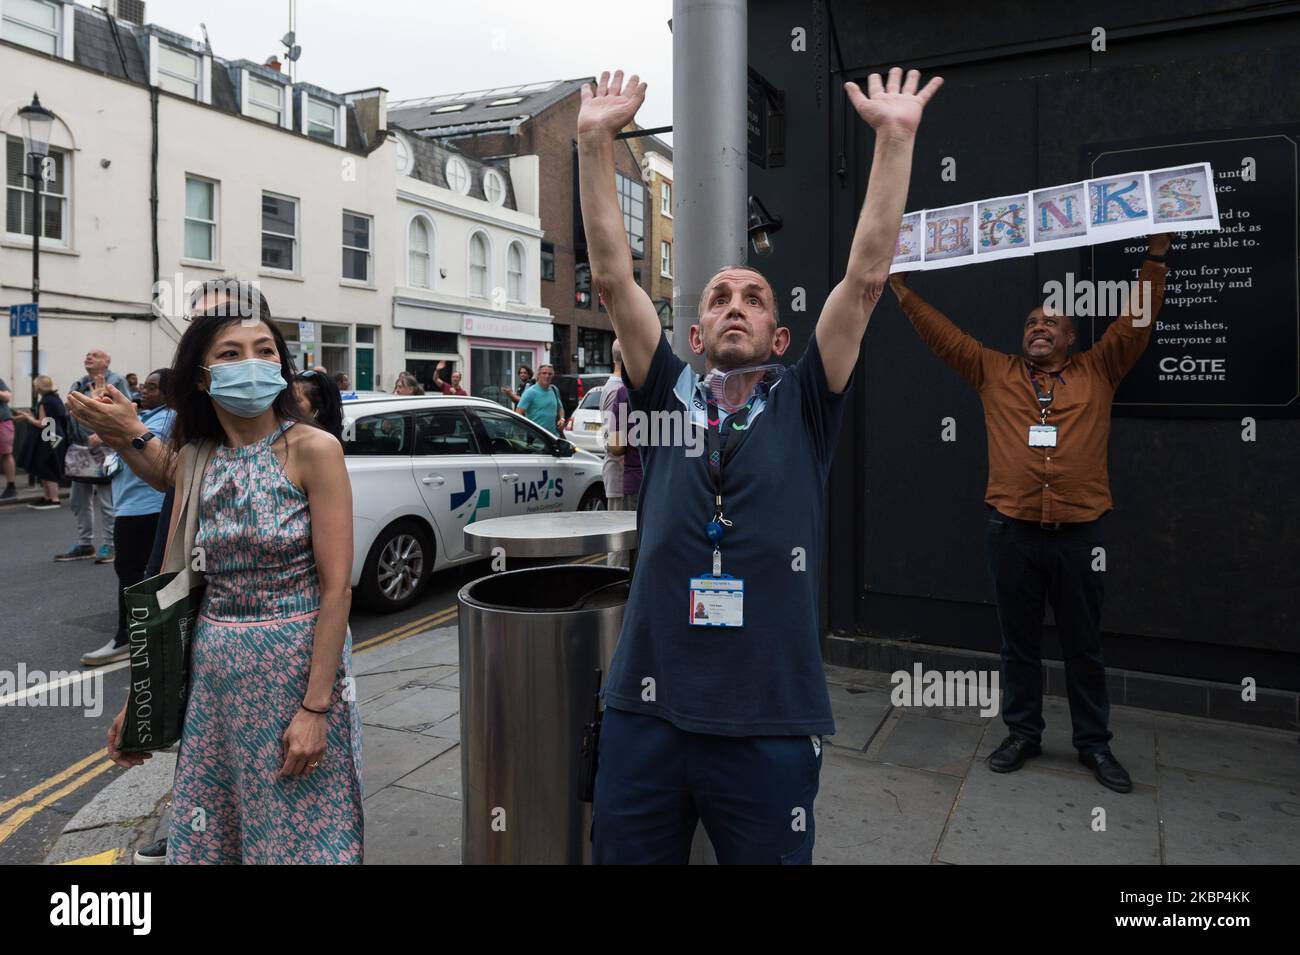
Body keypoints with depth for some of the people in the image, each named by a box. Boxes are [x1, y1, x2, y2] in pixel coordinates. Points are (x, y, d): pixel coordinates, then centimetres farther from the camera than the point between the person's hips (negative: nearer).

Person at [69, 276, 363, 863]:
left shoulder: (312, 450, -12)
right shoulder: (196, 458, 4)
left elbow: (336, 588, -15)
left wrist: (315, 707, -18)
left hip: (296, 663, -5)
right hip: (212, 668, 5)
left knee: (298, 836, 7)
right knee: (208, 836, 16)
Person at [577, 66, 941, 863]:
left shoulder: (803, 407, 4)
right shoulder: (669, 398, 6)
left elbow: (866, 278, -4)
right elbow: (613, 278, 0)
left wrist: (896, 138, -7)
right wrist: (596, 141, -4)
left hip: (772, 724, -1)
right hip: (646, 714, 1)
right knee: (626, 855, 15)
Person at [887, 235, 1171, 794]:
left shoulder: (1098, 371, 9)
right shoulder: (994, 373, 9)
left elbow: (1138, 320, 5)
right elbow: (940, 334, 7)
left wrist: (1156, 255, -1)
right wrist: (900, 287, 4)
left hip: (1080, 535, 0)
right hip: (1011, 533, 1)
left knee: (1084, 646, 12)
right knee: (1019, 642, 12)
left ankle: (1094, 744, 27)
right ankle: (1022, 734, 27)